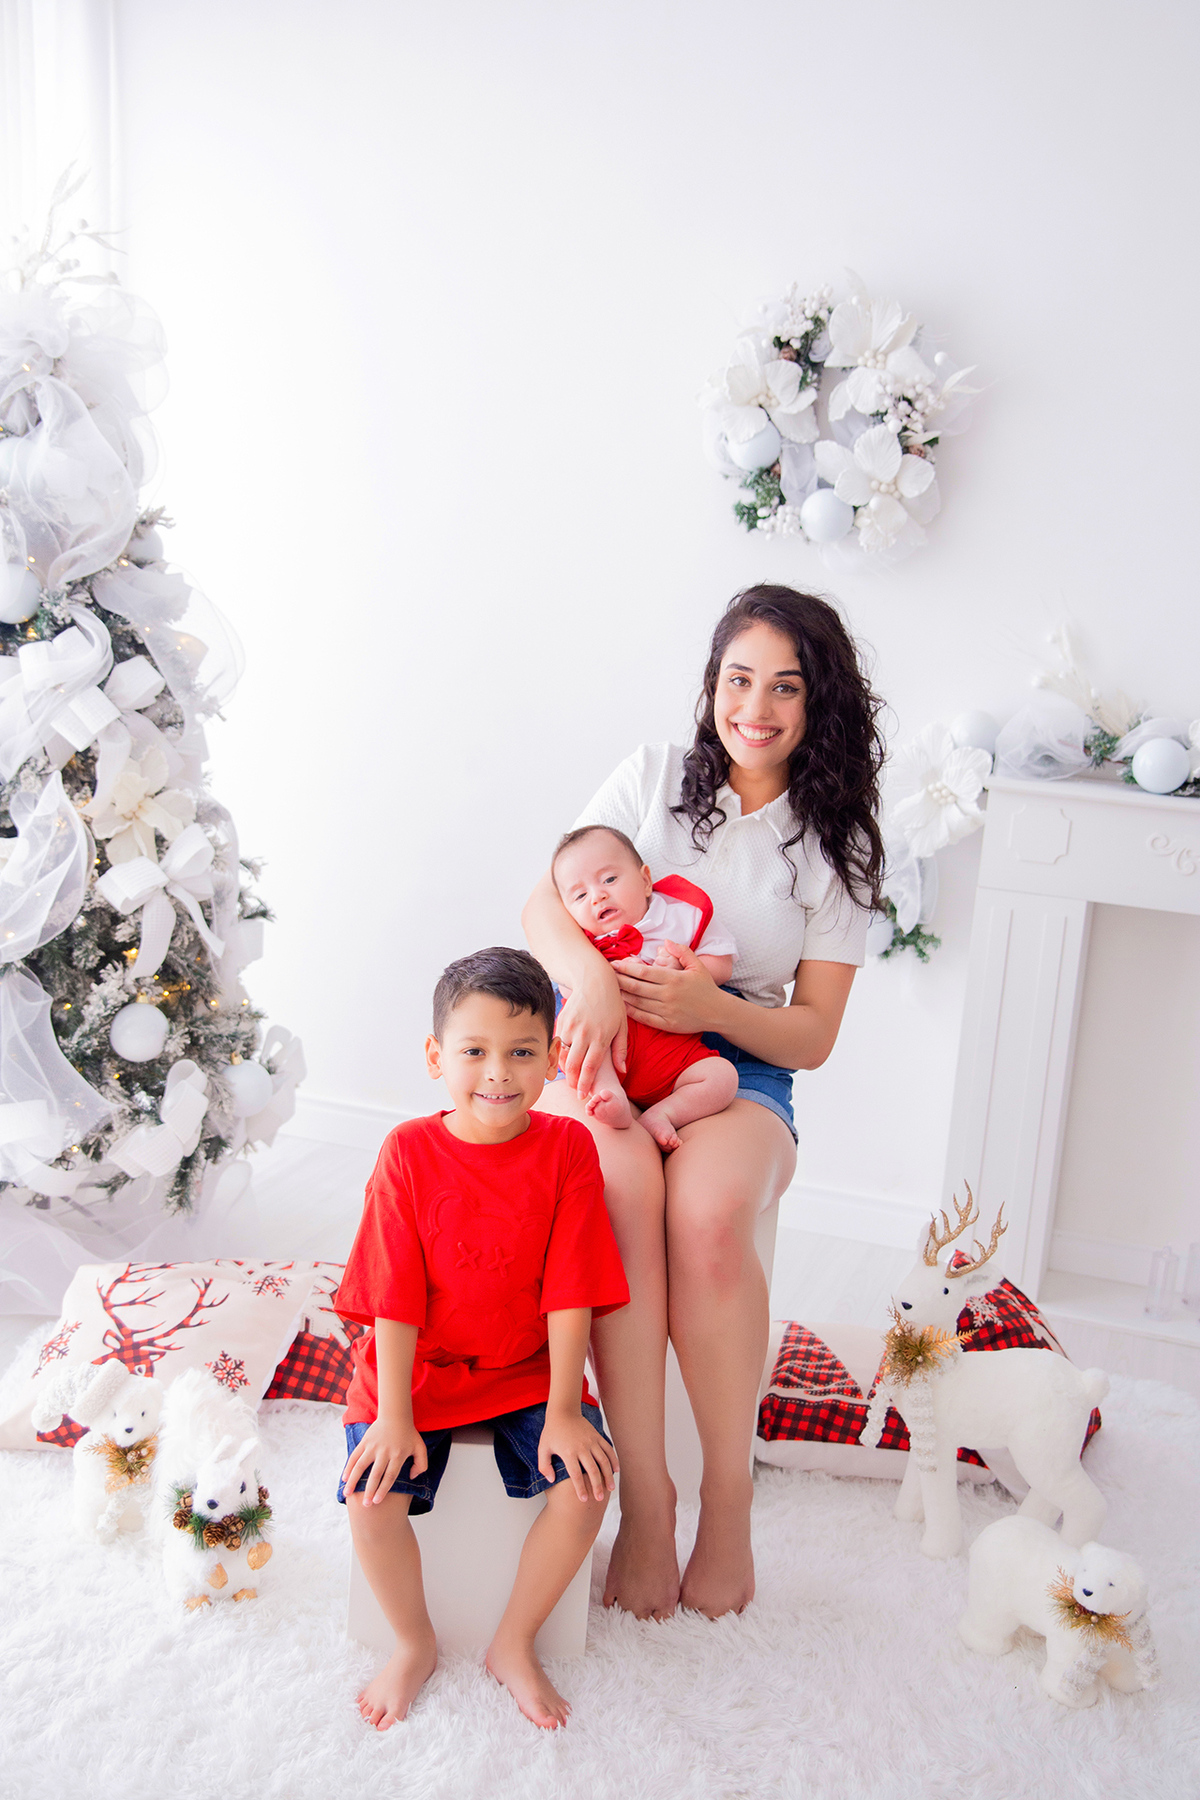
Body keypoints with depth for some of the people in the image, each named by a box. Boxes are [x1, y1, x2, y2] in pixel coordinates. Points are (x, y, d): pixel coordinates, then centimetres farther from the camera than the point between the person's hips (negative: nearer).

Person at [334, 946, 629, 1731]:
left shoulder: (567, 1147, -11)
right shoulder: (410, 1151, -11)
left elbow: (570, 1293, -11)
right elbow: (394, 1298, -10)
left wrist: (564, 1409, -14)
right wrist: (393, 1416, -14)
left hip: (529, 1370, 0)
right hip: (419, 1369, 0)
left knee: (587, 1481, -19)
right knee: (374, 1492, -19)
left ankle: (515, 1644, 7)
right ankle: (415, 1644, 11)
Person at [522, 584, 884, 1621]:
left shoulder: (835, 847, 6)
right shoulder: (655, 776, 7)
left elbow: (813, 1034, 3)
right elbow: (547, 904, 0)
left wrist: (709, 1007, -18)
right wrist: (591, 980, -23)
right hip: (605, 1045, 0)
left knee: (708, 1209, -34)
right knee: (623, 1183, -35)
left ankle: (729, 1499, -13)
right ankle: (646, 1497, -21)